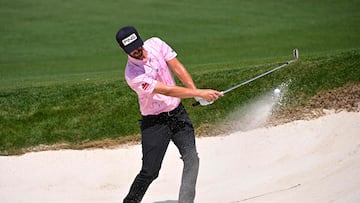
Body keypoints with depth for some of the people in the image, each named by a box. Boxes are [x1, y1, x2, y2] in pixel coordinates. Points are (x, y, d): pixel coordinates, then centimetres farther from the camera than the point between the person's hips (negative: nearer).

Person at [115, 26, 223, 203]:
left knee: (191, 158, -10)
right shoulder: (133, 75, -23)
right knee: (150, 172, -6)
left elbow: (177, 68, -1)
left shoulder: (155, 44, -6)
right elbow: (167, 91, -25)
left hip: (177, 113, 5)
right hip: (154, 122, -5)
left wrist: (197, 92, -14)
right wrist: (200, 93, -27)